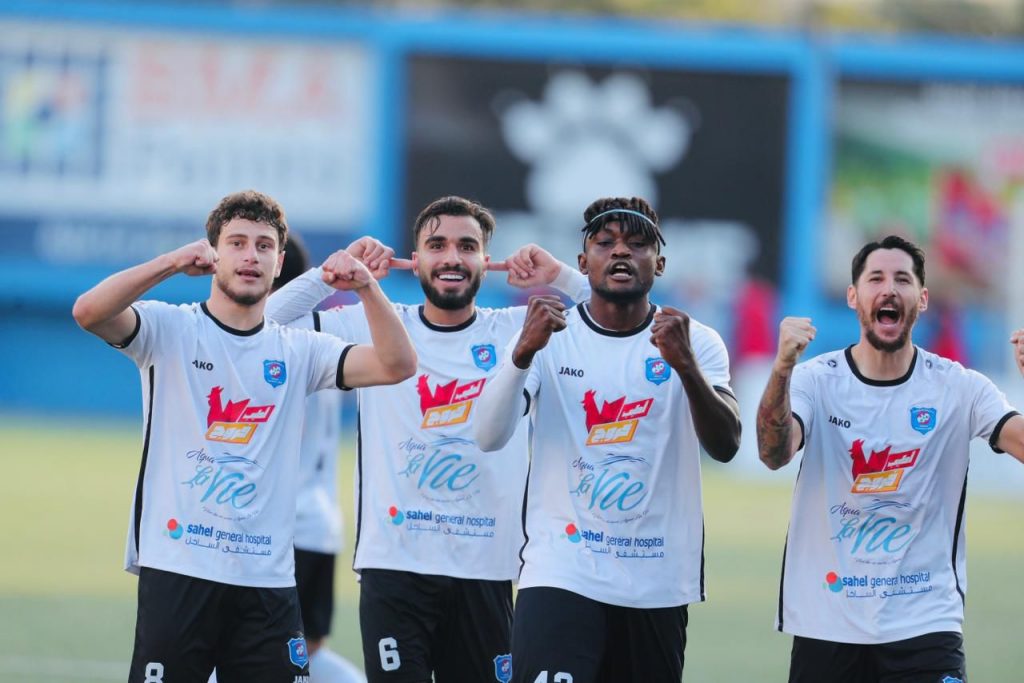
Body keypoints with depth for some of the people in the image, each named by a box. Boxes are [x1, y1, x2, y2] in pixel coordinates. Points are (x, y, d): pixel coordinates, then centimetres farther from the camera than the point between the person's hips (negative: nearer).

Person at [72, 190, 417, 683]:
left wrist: (367, 287, -13)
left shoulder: (298, 351, 13)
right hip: (177, 568, -3)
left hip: (268, 581, 3)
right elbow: (89, 313, -14)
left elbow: (396, 366, 2)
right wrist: (173, 263, -25)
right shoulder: (171, 330, 3)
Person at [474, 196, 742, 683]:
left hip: (658, 583, 2)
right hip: (560, 575, -2)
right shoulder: (549, 336, 0)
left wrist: (685, 366, -30)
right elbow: (488, 437, -12)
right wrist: (523, 351, -28)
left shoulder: (696, 342, 1)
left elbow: (725, 446, -13)